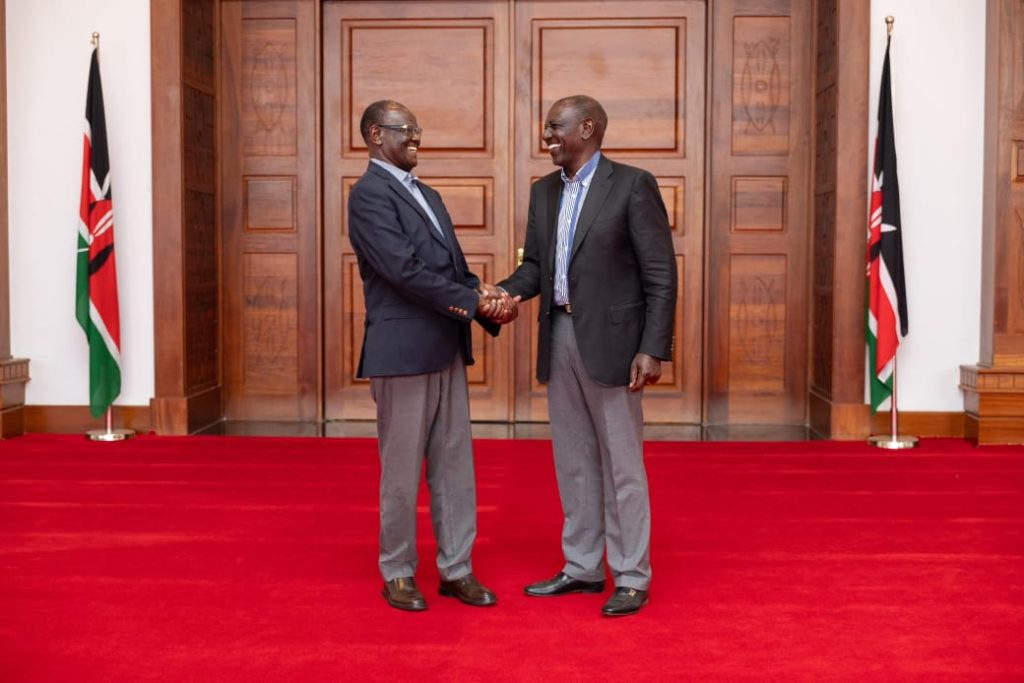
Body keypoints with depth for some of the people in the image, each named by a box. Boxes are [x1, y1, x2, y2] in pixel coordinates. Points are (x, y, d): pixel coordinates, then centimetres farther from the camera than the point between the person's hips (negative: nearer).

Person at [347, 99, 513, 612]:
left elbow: (455, 266, 16)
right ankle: (398, 574, 18)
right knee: (402, 470, 3)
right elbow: (404, 269, -19)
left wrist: (482, 295, -5)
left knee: (455, 465, 10)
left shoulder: (428, 196, 19)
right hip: (403, 352, -8)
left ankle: (456, 569, 20)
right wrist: (474, 302, -16)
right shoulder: (370, 194, -9)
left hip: (447, 350, 8)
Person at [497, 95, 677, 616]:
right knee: (573, 461, 13)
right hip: (558, 338, 7)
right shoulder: (543, 192, 13)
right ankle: (582, 567, 25)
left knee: (621, 463, 1)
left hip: (610, 340, -6)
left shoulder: (631, 184, -7)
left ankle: (631, 578, 12)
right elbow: (535, 264, 14)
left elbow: (661, 273, -10)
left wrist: (653, 349, -16)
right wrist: (506, 292, -8)